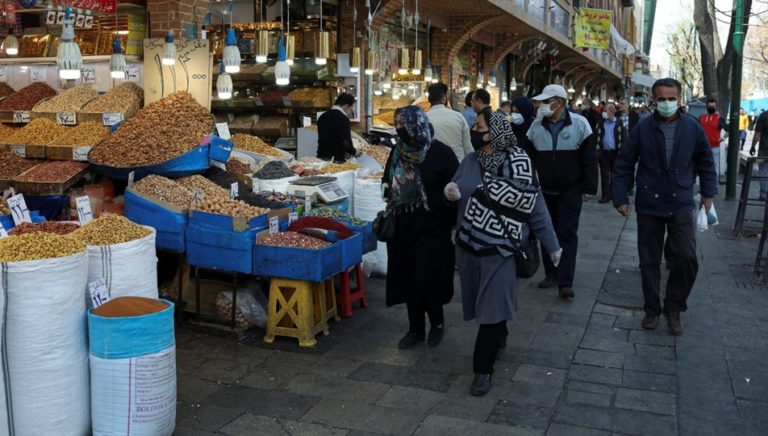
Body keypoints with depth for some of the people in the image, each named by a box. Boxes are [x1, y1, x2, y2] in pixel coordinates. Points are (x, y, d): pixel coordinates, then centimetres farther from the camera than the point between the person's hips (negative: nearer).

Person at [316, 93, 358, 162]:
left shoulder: (322, 116, 9)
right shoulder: (343, 118, -13)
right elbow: (346, 143, -20)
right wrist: (354, 152, 0)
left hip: (321, 157, 7)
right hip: (336, 160, -7)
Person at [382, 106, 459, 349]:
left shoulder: (440, 153, -11)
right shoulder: (399, 151, 7)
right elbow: (389, 185, 20)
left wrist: (453, 223, -11)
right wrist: (390, 211, 11)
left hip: (432, 228, -6)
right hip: (404, 227, 6)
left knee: (427, 279, -4)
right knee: (408, 277, 9)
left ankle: (437, 322, 22)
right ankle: (415, 328, 23)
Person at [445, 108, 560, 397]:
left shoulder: (518, 165, -13)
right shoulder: (470, 162, 3)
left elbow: (536, 208, -8)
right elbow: (458, 194, 14)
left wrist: (552, 246, -1)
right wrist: (451, 193, -11)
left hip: (499, 250, -5)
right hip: (468, 246, 5)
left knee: (493, 309, 1)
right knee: (482, 305, 16)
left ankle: (483, 369, 13)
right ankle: (497, 340, 43)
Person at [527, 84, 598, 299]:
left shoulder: (579, 124, -8)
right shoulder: (536, 126, 0)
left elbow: (589, 158, -5)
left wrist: (589, 187, -8)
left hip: (570, 190, -3)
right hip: (544, 190, 4)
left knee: (567, 234, -3)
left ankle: (565, 282, -4)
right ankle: (551, 273, 24)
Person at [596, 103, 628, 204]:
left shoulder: (620, 123, 0)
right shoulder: (601, 123, 8)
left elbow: (624, 138, -2)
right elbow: (597, 138, 7)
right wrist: (597, 151, -2)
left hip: (615, 153, -2)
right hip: (604, 152, 2)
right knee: (604, 175, 2)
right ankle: (606, 196, 6)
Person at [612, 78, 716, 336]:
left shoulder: (692, 127, -2)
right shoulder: (643, 128, -6)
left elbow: (705, 161, 11)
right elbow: (623, 164, 0)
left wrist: (708, 193, 11)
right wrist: (620, 198, -2)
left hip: (681, 204, 0)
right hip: (649, 205, 0)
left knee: (686, 258, -11)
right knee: (649, 261, 8)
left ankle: (673, 307, 11)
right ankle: (652, 309, 25)